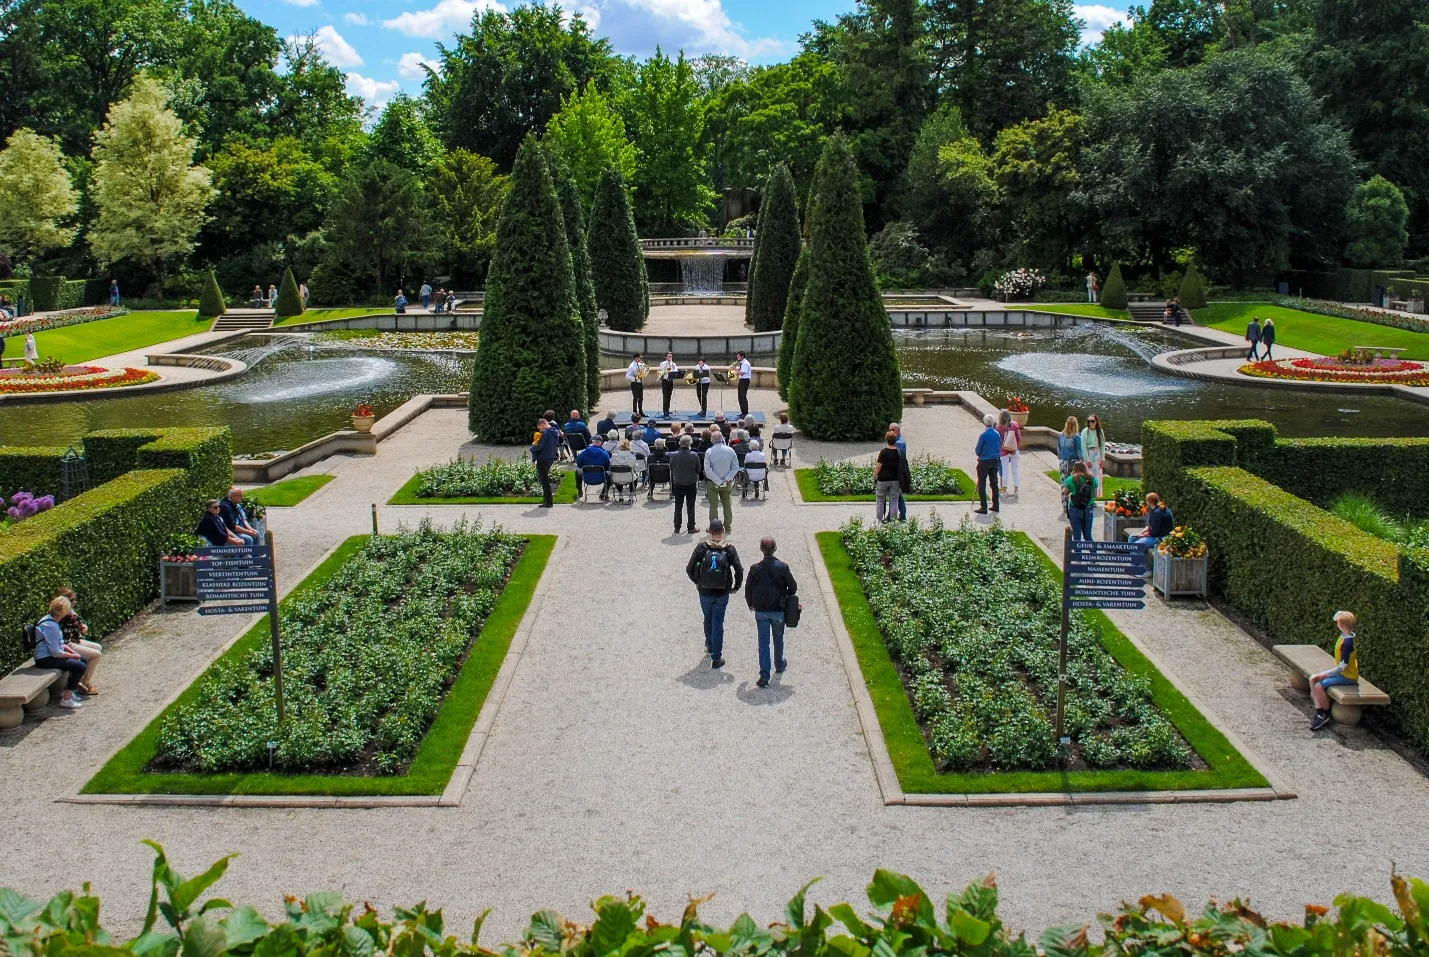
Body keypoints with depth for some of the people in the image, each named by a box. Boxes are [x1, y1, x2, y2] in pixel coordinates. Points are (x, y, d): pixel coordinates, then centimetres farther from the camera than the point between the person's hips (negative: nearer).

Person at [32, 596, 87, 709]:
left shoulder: (50, 619, 6)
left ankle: (68, 690, 22)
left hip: (51, 654, 11)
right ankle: (66, 699, -10)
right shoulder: (51, 626, -26)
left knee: (82, 659, 16)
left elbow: (60, 643, 18)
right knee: (81, 667, -18)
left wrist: (72, 651, 5)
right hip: (45, 660, -11)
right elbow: (56, 652, -25)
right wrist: (73, 655, -11)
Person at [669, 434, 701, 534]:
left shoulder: (673, 455, -8)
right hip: (691, 484, -2)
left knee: (678, 507, 12)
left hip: (677, 485, 2)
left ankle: (677, 528, 16)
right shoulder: (694, 455, -14)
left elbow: (671, 470, 1)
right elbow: (698, 470, -4)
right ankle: (691, 527, 11)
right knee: (690, 507, 8)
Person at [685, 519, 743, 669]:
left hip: (705, 593, 1)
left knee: (708, 620, 24)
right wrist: (736, 587, 3)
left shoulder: (701, 548, -10)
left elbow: (689, 568, -9)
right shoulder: (729, 550, -10)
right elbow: (739, 570, -14)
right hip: (722, 593, -1)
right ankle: (716, 658, 6)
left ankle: (710, 646, 45)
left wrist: (697, 582, 9)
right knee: (718, 624, 6)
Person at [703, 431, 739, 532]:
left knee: (713, 506, 4)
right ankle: (728, 527, 18)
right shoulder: (730, 451, -4)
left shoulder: (709, 452, -11)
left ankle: (713, 527, 6)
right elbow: (736, 468, -4)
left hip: (712, 483, -2)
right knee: (727, 505, 13)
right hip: (727, 483, 2)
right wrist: (727, 479, -8)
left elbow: (708, 470, -15)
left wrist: (718, 481, -14)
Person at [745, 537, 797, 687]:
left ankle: (764, 677, -1)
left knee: (763, 642, 4)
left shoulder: (755, 568, -11)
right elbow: (793, 587, -4)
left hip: (761, 611, 0)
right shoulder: (782, 567, -13)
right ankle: (779, 665, 42)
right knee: (778, 639, 22)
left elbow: (748, 589, 0)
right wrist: (787, 599, 17)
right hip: (778, 611, 0)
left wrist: (750, 604, 18)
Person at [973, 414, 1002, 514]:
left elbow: (977, 450, -9)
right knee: (994, 483, 15)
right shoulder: (997, 434, -1)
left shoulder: (983, 435, -17)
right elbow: (1000, 447, 9)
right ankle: (996, 506, 20)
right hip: (995, 460, 6)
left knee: (982, 484, 1)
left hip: (984, 462, -6)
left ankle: (983, 508, -1)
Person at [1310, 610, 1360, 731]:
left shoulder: (1347, 642, -29)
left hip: (1348, 676, -10)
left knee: (1319, 686, -22)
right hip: (1341, 672, 10)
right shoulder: (1344, 635, -3)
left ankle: (1326, 715, 1)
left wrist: (1324, 674, -20)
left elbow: (1342, 667, -26)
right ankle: (1319, 713, -1)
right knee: (1312, 679, 0)